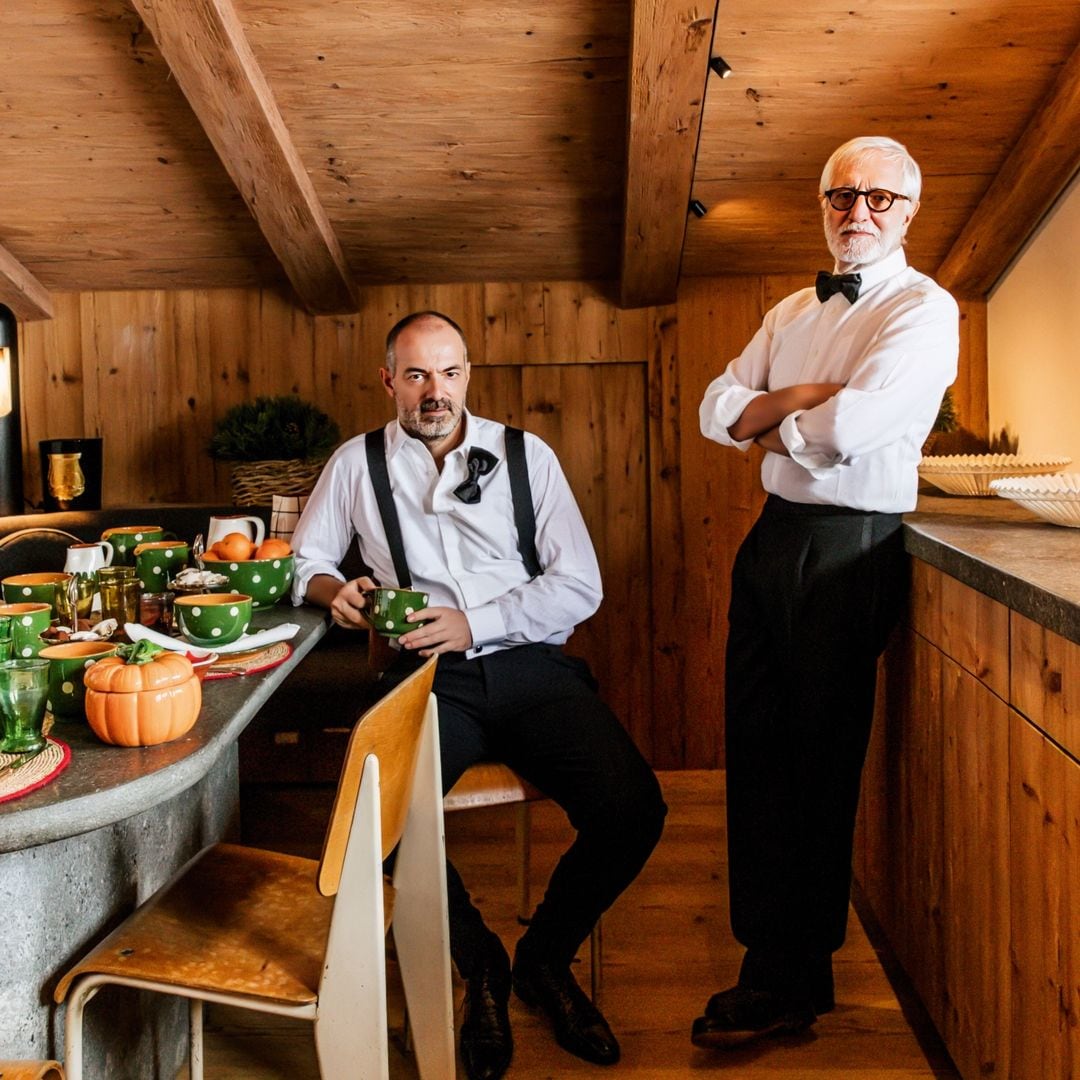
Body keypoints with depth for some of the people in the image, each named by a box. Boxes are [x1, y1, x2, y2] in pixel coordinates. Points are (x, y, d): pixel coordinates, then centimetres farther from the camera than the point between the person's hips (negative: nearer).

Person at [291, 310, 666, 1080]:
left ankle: (545, 957, 10)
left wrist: (474, 623, -9)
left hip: (532, 665, 1)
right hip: (429, 678, 0)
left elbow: (581, 585, 2)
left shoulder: (526, 456, 8)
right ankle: (481, 965, 0)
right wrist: (336, 589, -5)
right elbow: (306, 562, 19)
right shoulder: (357, 464, 12)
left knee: (633, 810, -22)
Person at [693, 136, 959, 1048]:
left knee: (816, 763, 2)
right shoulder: (795, 311, 16)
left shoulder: (923, 310, -8)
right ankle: (770, 948, 26)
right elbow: (717, 410, 8)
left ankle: (789, 980, 17)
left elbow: (852, 428, -23)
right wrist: (798, 400, -9)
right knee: (755, 744, 11)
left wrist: (772, 425, -5)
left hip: (851, 549, -7)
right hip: (775, 533, 8)